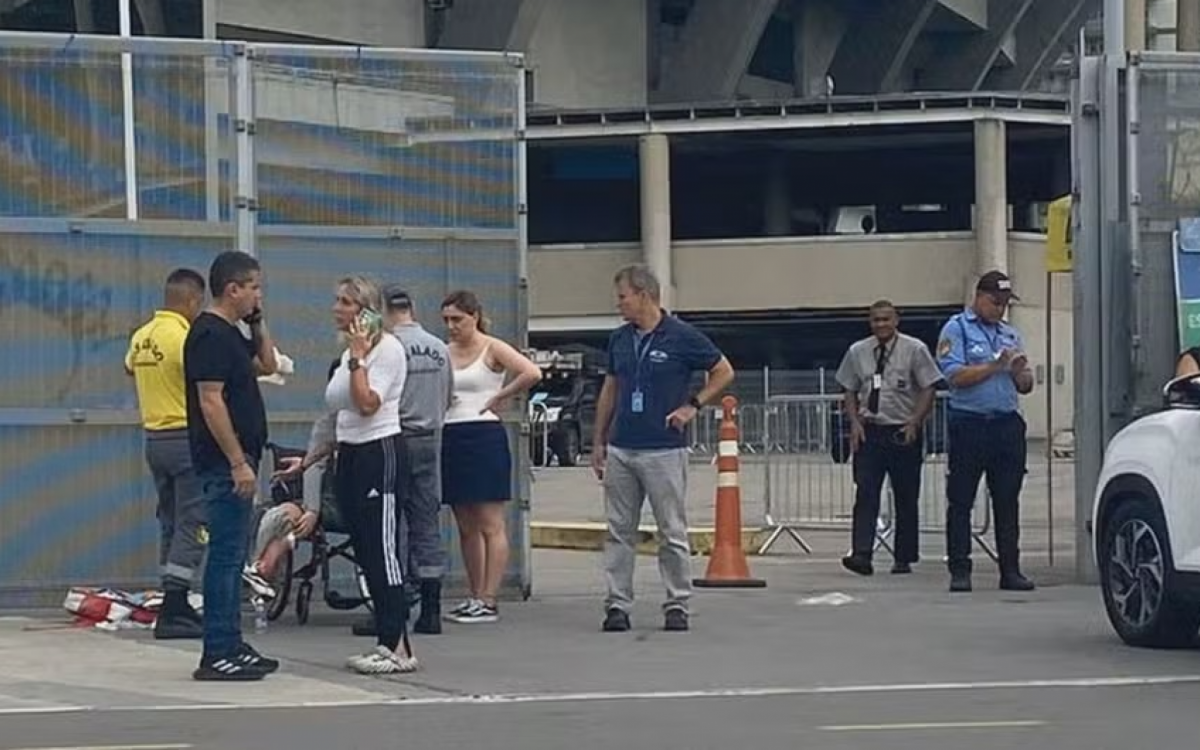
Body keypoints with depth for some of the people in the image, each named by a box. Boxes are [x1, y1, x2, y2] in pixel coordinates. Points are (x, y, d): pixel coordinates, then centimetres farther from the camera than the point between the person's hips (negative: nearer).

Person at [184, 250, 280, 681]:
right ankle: (217, 655, -8)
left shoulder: (230, 334, 14)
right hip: (225, 463, -10)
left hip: (235, 461, 10)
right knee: (226, 555, -9)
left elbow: (267, 366, 26)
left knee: (232, 555, 13)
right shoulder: (210, 335, -16)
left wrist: (257, 323, 13)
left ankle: (231, 646, 18)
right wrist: (238, 463, -22)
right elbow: (211, 402, -21)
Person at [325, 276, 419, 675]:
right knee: (366, 554, 9)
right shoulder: (348, 354, 17)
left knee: (383, 553, -11)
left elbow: (368, 403, -22)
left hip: (379, 454, -9)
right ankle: (386, 642, 12)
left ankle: (399, 648, -11)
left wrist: (358, 357, -17)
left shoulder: (386, 349, -10)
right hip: (350, 457, 9)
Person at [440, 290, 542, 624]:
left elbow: (532, 373, -20)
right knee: (466, 527, 10)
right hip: (451, 438, 7)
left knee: (490, 526, -5)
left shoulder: (492, 349, -5)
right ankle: (475, 598, 14)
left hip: (484, 437, -7)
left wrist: (499, 398, -12)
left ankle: (488, 602, -7)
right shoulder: (444, 353, 13)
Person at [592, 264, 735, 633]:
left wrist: (693, 405, -7)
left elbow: (724, 372, 2)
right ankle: (617, 605, 9)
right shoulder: (619, 339, 9)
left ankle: (677, 605, 8)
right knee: (619, 532, 5)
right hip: (620, 450, 5)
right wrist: (599, 442, 14)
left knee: (672, 533, 1)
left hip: (664, 450, -5)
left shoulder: (682, 337, -7)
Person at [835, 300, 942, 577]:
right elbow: (849, 391, 13)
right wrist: (855, 422, -2)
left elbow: (928, 390, -3)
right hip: (869, 431, 2)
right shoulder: (857, 352, 6)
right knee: (865, 494, -10)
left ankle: (904, 558, 14)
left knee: (906, 498, 5)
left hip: (904, 433, -2)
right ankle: (861, 554, -17)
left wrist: (914, 423, -13)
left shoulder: (914, 350, -3)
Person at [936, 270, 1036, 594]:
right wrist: (995, 366, -13)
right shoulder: (957, 329, 1)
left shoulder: (1010, 334, 18)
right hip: (969, 424, -5)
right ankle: (959, 570, 0)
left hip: (1007, 424, 5)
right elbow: (955, 376, -12)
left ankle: (1010, 570, 9)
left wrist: (1019, 371, -4)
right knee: (960, 501, -2)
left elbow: (1025, 387, 18)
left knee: (1007, 501, 6)